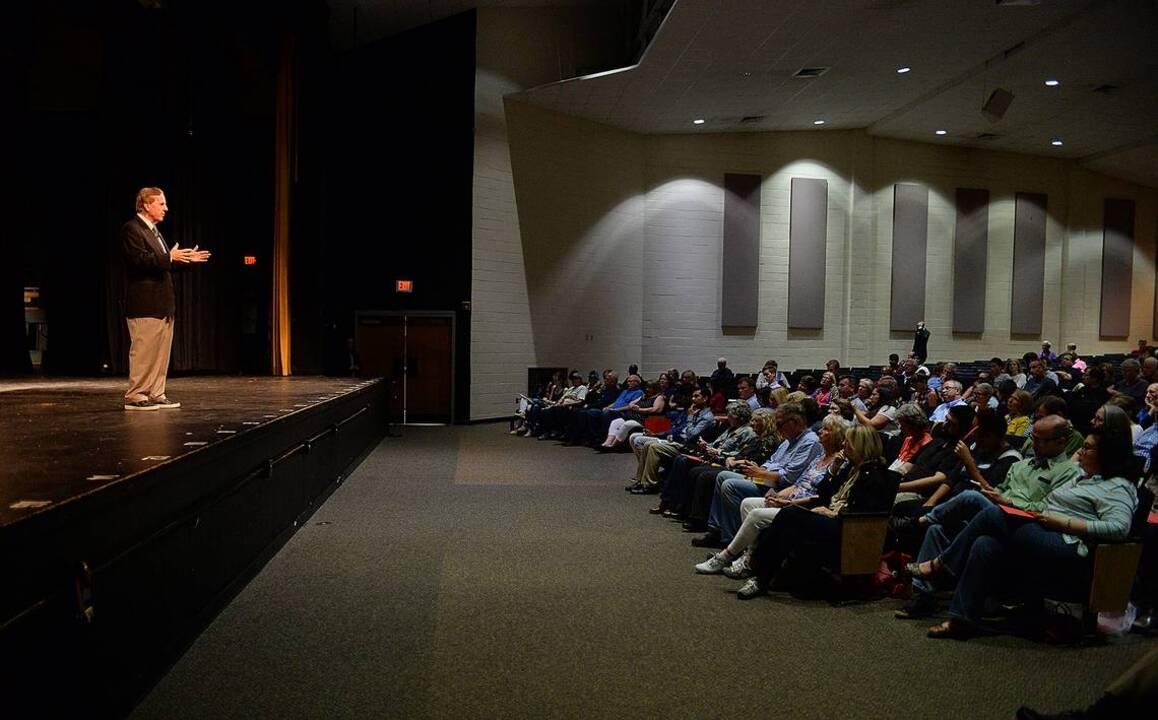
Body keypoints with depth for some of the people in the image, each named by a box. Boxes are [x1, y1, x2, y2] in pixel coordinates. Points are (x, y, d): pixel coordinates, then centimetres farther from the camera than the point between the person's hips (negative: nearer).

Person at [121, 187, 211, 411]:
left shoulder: (153, 230, 21)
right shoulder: (132, 229, -9)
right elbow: (139, 260, -21)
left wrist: (187, 259, 13)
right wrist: (169, 258, -25)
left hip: (162, 304, 10)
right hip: (145, 304, -10)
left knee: (161, 351, 10)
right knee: (144, 351, -6)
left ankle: (156, 394, 16)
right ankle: (135, 397, -1)